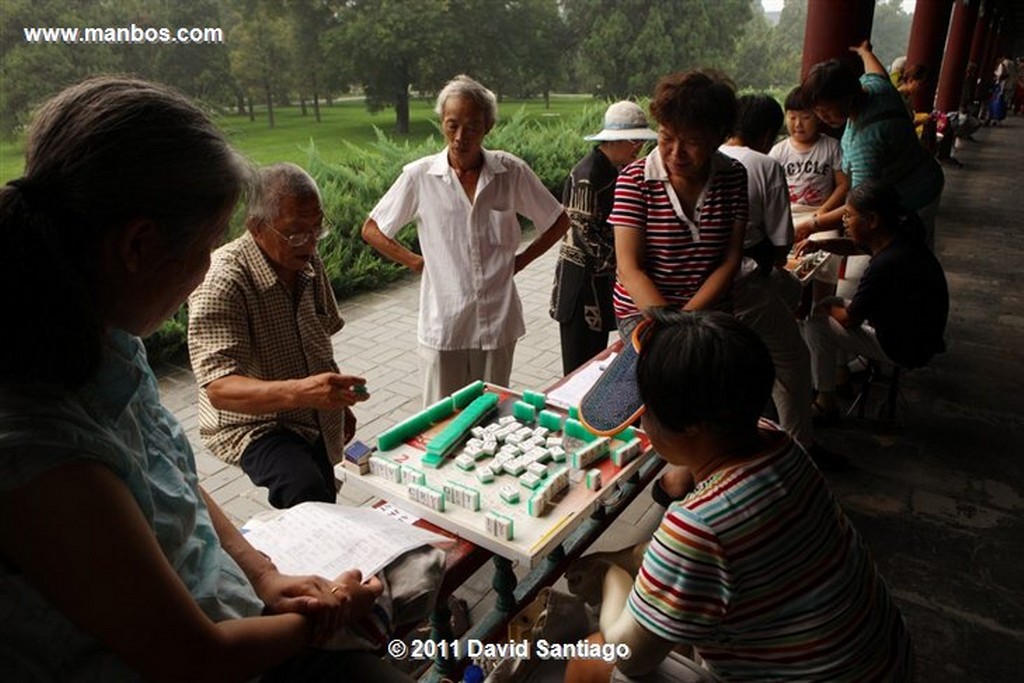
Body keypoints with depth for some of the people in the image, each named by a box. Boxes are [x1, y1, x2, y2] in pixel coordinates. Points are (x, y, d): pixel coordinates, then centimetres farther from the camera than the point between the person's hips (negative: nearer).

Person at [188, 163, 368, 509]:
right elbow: (218, 388, -33)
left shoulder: (308, 260, -1)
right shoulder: (222, 282, -26)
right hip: (251, 423, -7)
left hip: (315, 425, 7)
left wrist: (339, 401, 19)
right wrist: (298, 391, -48)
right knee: (307, 491, -32)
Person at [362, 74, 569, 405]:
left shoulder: (511, 172, -4)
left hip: (498, 324, 1)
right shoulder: (420, 176, -5)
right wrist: (417, 262, -1)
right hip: (443, 325, -1)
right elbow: (372, 230, 6)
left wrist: (520, 260, 1)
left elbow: (558, 222, 9)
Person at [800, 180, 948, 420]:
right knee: (834, 305, 17)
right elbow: (855, 245, 16)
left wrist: (828, 308, 0)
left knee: (815, 324, -7)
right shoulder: (898, 237, -5)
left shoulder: (885, 265, -33)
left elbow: (849, 320, -21)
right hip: (918, 331, 10)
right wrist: (821, 244, -3)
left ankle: (826, 402, 6)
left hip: (906, 348, -9)